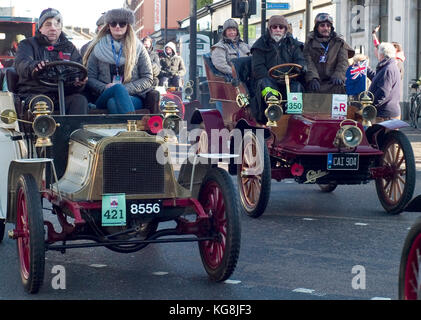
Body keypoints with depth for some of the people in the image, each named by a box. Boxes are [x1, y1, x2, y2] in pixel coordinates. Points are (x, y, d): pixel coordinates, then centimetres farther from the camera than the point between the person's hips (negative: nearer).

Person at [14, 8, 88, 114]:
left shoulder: (69, 48, 22)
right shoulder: (28, 44, 13)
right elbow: (21, 64, -9)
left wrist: (79, 83, -17)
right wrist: (33, 66, -36)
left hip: (62, 96, 3)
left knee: (80, 100, -28)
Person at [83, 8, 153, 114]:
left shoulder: (138, 48, 14)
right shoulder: (98, 48, 16)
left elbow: (148, 80, 9)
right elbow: (90, 78, 11)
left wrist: (126, 89, -8)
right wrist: (105, 88, -10)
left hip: (133, 97, 0)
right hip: (104, 98, 0)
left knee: (113, 102, -36)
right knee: (118, 88, -36)